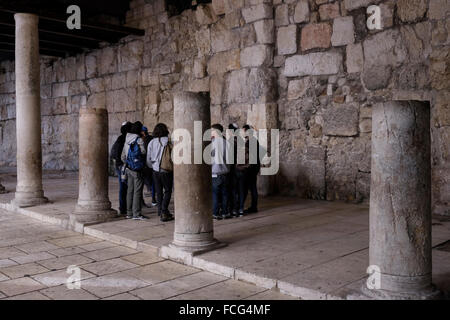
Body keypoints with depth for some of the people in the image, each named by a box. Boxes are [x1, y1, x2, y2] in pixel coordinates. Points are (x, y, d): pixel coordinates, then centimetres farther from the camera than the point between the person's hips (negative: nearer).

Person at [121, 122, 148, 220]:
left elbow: (123, 156, 17)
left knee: (130, 191, 11)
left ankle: (129, 213, 16)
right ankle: (136, 214, -4)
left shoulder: (127, 140, 11)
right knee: (137, 191, -5)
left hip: (128, 169, 8)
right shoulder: (139, 140, -12)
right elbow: (143, 152, -9)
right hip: (137, 169, -7)